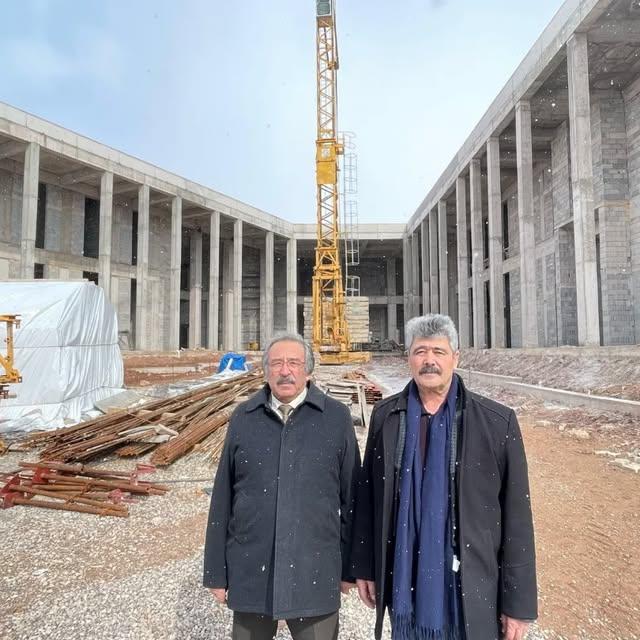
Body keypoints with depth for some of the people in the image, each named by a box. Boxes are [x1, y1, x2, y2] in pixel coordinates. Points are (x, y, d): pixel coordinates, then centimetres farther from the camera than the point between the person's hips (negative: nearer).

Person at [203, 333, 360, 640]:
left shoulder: (336, 417, -6)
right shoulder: (243, 418, -1)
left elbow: (352, 497, -1)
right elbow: (223, 498, 3)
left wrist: (350, 566, 3)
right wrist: (216, 571, 6)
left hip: (315, 573, -1)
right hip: (251, 571, 2)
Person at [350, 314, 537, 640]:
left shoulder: (498, 422, -11)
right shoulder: (385, 415, -3)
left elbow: (517, 517, -7)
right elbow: (367, 495, 3)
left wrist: (518, 602, -5)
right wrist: (364, 566, 5)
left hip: (469, 590, -2)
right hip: (404, 584, 2)